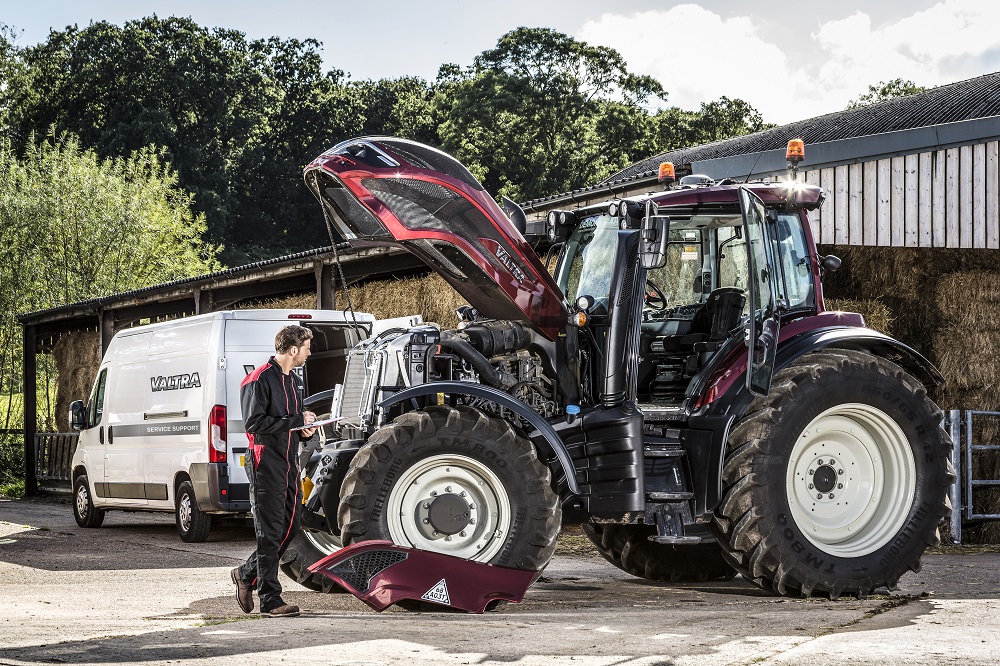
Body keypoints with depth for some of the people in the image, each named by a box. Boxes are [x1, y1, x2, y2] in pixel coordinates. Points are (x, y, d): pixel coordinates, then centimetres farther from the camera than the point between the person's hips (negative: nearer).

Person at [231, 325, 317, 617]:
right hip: (266, 465, -9)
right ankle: (270, 600, -4)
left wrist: (306, 430, 6)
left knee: (290, 527, 10)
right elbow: (254, 423, -20)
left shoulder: (290, 380, 19)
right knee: (270, 533, -7)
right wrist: (298, 420, -18)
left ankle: (247, 574, 26)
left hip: (289, 465, 9)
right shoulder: (259, 380, -11)